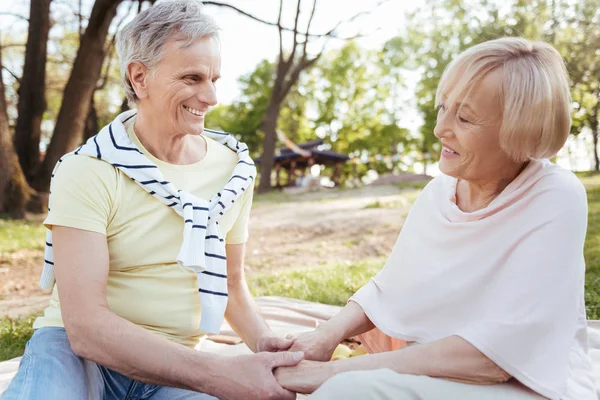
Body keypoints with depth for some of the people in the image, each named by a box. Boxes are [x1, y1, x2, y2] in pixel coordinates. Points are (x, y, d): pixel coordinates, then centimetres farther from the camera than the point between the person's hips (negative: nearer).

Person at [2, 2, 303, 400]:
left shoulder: (236, 169, -1)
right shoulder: (87, 172, -15)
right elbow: (85, 325, -24)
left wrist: (263, 339, -9)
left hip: (173, 363, 4)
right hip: (77, 349, -3)